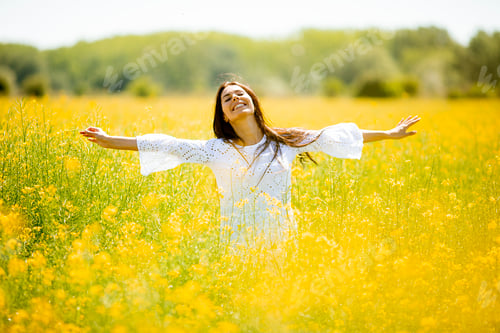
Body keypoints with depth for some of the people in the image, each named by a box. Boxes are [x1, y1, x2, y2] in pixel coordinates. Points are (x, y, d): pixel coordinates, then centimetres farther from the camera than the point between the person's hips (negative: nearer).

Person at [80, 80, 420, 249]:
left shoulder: (287, 142, 5)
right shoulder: (216, 151, 1)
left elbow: (330, 136, 9)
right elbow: (166, 145, -1)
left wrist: (389, 133, 13)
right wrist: (110, 140, -4)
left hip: (283, 244, 1)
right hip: (238, 247, -1)